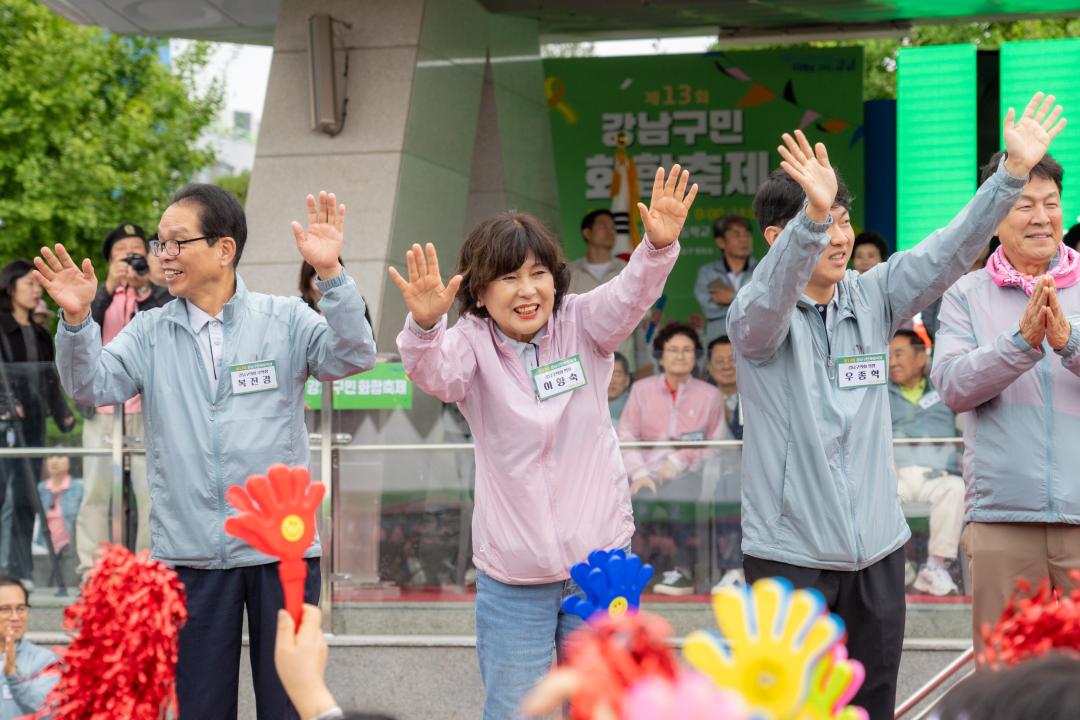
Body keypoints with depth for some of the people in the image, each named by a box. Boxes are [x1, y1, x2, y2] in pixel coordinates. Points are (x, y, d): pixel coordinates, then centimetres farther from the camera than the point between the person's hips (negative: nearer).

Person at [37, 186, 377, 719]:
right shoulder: (150, 333, 6)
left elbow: (354, 358, -11)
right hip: (189, 555, 2)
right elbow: (92, 386, -5)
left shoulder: (285, 320, 1)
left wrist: (330, 274, -25)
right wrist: (77, 321, -23)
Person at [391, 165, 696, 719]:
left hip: (599, 555, 1)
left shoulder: (581, 324, -2)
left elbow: (629, 297, -20)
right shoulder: (473, 342, -6)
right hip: (511, 574, -1)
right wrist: (423, 325, -49)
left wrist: (659, 246, -41)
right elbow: (435, 372, -27)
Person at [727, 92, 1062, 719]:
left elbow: (947, 253, -1)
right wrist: (813, 212, -47)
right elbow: (770, 300, -31)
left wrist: (1015, 171, -12)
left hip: (877, 549, 5)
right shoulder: (756, 317, -9)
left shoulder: (871, 299, 7)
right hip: (790, 554, -5)